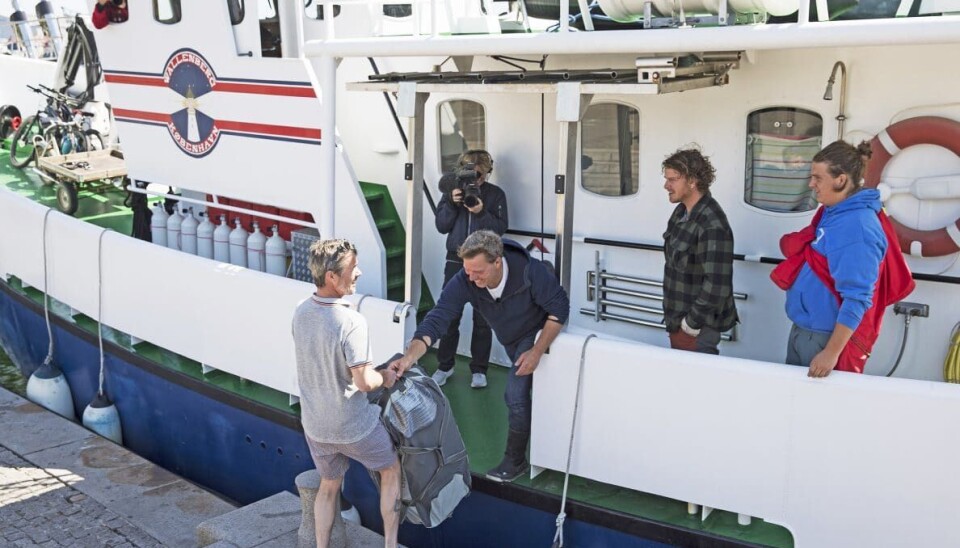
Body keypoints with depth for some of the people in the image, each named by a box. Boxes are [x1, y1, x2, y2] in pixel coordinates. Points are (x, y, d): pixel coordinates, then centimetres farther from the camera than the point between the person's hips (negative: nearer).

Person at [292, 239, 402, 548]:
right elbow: (364, 382, -27)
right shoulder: (351, 322, -29)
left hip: (315, 424, 5)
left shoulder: (301, 312, -6)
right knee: (391, 471, 21)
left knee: (329, 485, 26)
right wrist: (384, 377, -5)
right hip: (354, 426, -5)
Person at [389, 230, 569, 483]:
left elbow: (559, 309, -26)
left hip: (537, 332, -5)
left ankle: (515, 460, 4)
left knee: (516, 393, -15)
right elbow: (436, 319, -36)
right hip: (510, 339, 5)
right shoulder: (464, 281, -31)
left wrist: (536, 351, -29)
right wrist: (409, 357, -50)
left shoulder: (530, 272, -39)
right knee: (521, 388, 24)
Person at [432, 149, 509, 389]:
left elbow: (500, 228, -6)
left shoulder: (495, 194, 0)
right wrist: (452, 203, -13)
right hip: (456, 260, 1)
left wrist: (481, 213, -21)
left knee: (482, 319, 4)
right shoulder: (452, 191, 5)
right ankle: (445, 366, 16)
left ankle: (478, 369, 15)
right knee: (450, 315, 3)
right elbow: (441, 226, 2)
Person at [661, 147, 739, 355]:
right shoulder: (681, 212, 5)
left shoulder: (712, 225, -24)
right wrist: (675, 316, 13)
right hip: (678, 320, 8)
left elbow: (717, 284, -27)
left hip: (697, 329, -8)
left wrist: (692, 322, -18)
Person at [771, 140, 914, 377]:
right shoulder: (833, 211, 5)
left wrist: (832, 353, -25)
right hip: (803, 327, 9)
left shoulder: (857, 226, -23)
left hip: (826, 336, -9)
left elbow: (856, 299, -25)